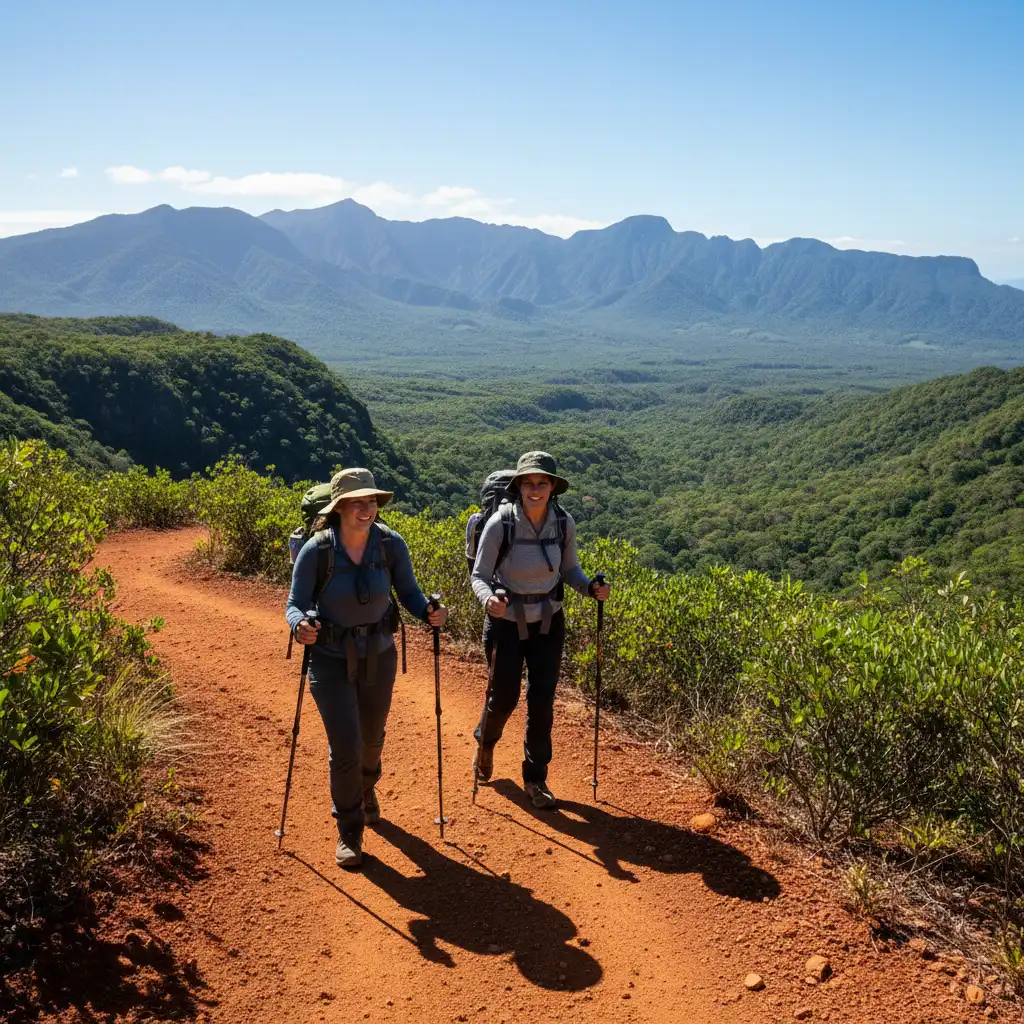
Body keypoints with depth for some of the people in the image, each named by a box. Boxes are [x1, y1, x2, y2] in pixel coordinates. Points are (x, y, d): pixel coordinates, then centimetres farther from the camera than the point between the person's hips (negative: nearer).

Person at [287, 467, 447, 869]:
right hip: (331, 659, -3)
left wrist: (429, 612, -23)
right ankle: (349, 831, 14)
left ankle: (366, 787, 57)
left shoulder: (391, 545, -15)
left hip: (379, 656, 3)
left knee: (372, 736, 22)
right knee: (345, 746, -10)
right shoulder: (316, 551, -21)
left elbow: (408, 592, -3)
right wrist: (300, 626, -35)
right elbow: (295, 605, -13)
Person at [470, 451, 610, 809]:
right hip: (507, 622, -2)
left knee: (542, 702, 5)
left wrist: (591, 587, -16)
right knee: (505, 698, 10)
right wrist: (488, 600, -36)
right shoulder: (500, 524, -21)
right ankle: (485, 742, 46)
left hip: (548, 622, 2)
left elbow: (569, 569, 4)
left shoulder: (564, 522, -11)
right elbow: (479, 576, -15)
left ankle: (535, 779, 23)